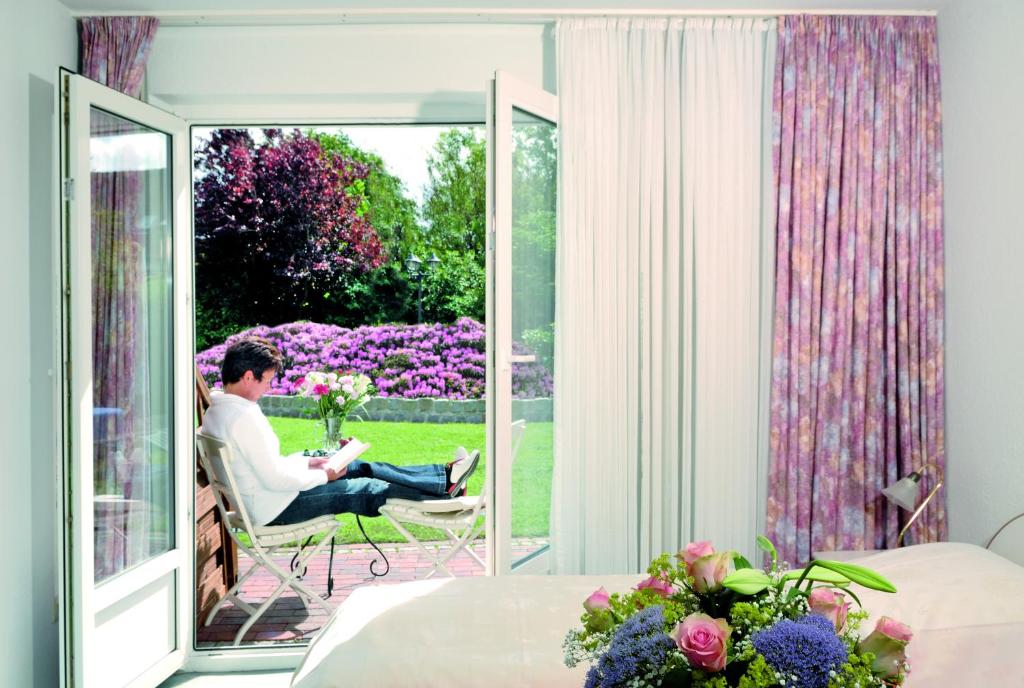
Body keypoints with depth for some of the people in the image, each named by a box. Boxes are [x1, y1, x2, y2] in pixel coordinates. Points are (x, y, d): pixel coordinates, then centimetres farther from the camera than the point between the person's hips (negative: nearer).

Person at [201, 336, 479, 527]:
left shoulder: (216, 410, 5)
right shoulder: (244, 417, -28)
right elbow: (274, 479, -28)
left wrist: (307, 463, 8)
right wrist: (323, 476, -13)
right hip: (276, 508, -9)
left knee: (365, 468, 12)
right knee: (369, 488, 1)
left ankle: (445, 476, 17)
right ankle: (446, 485, 18)